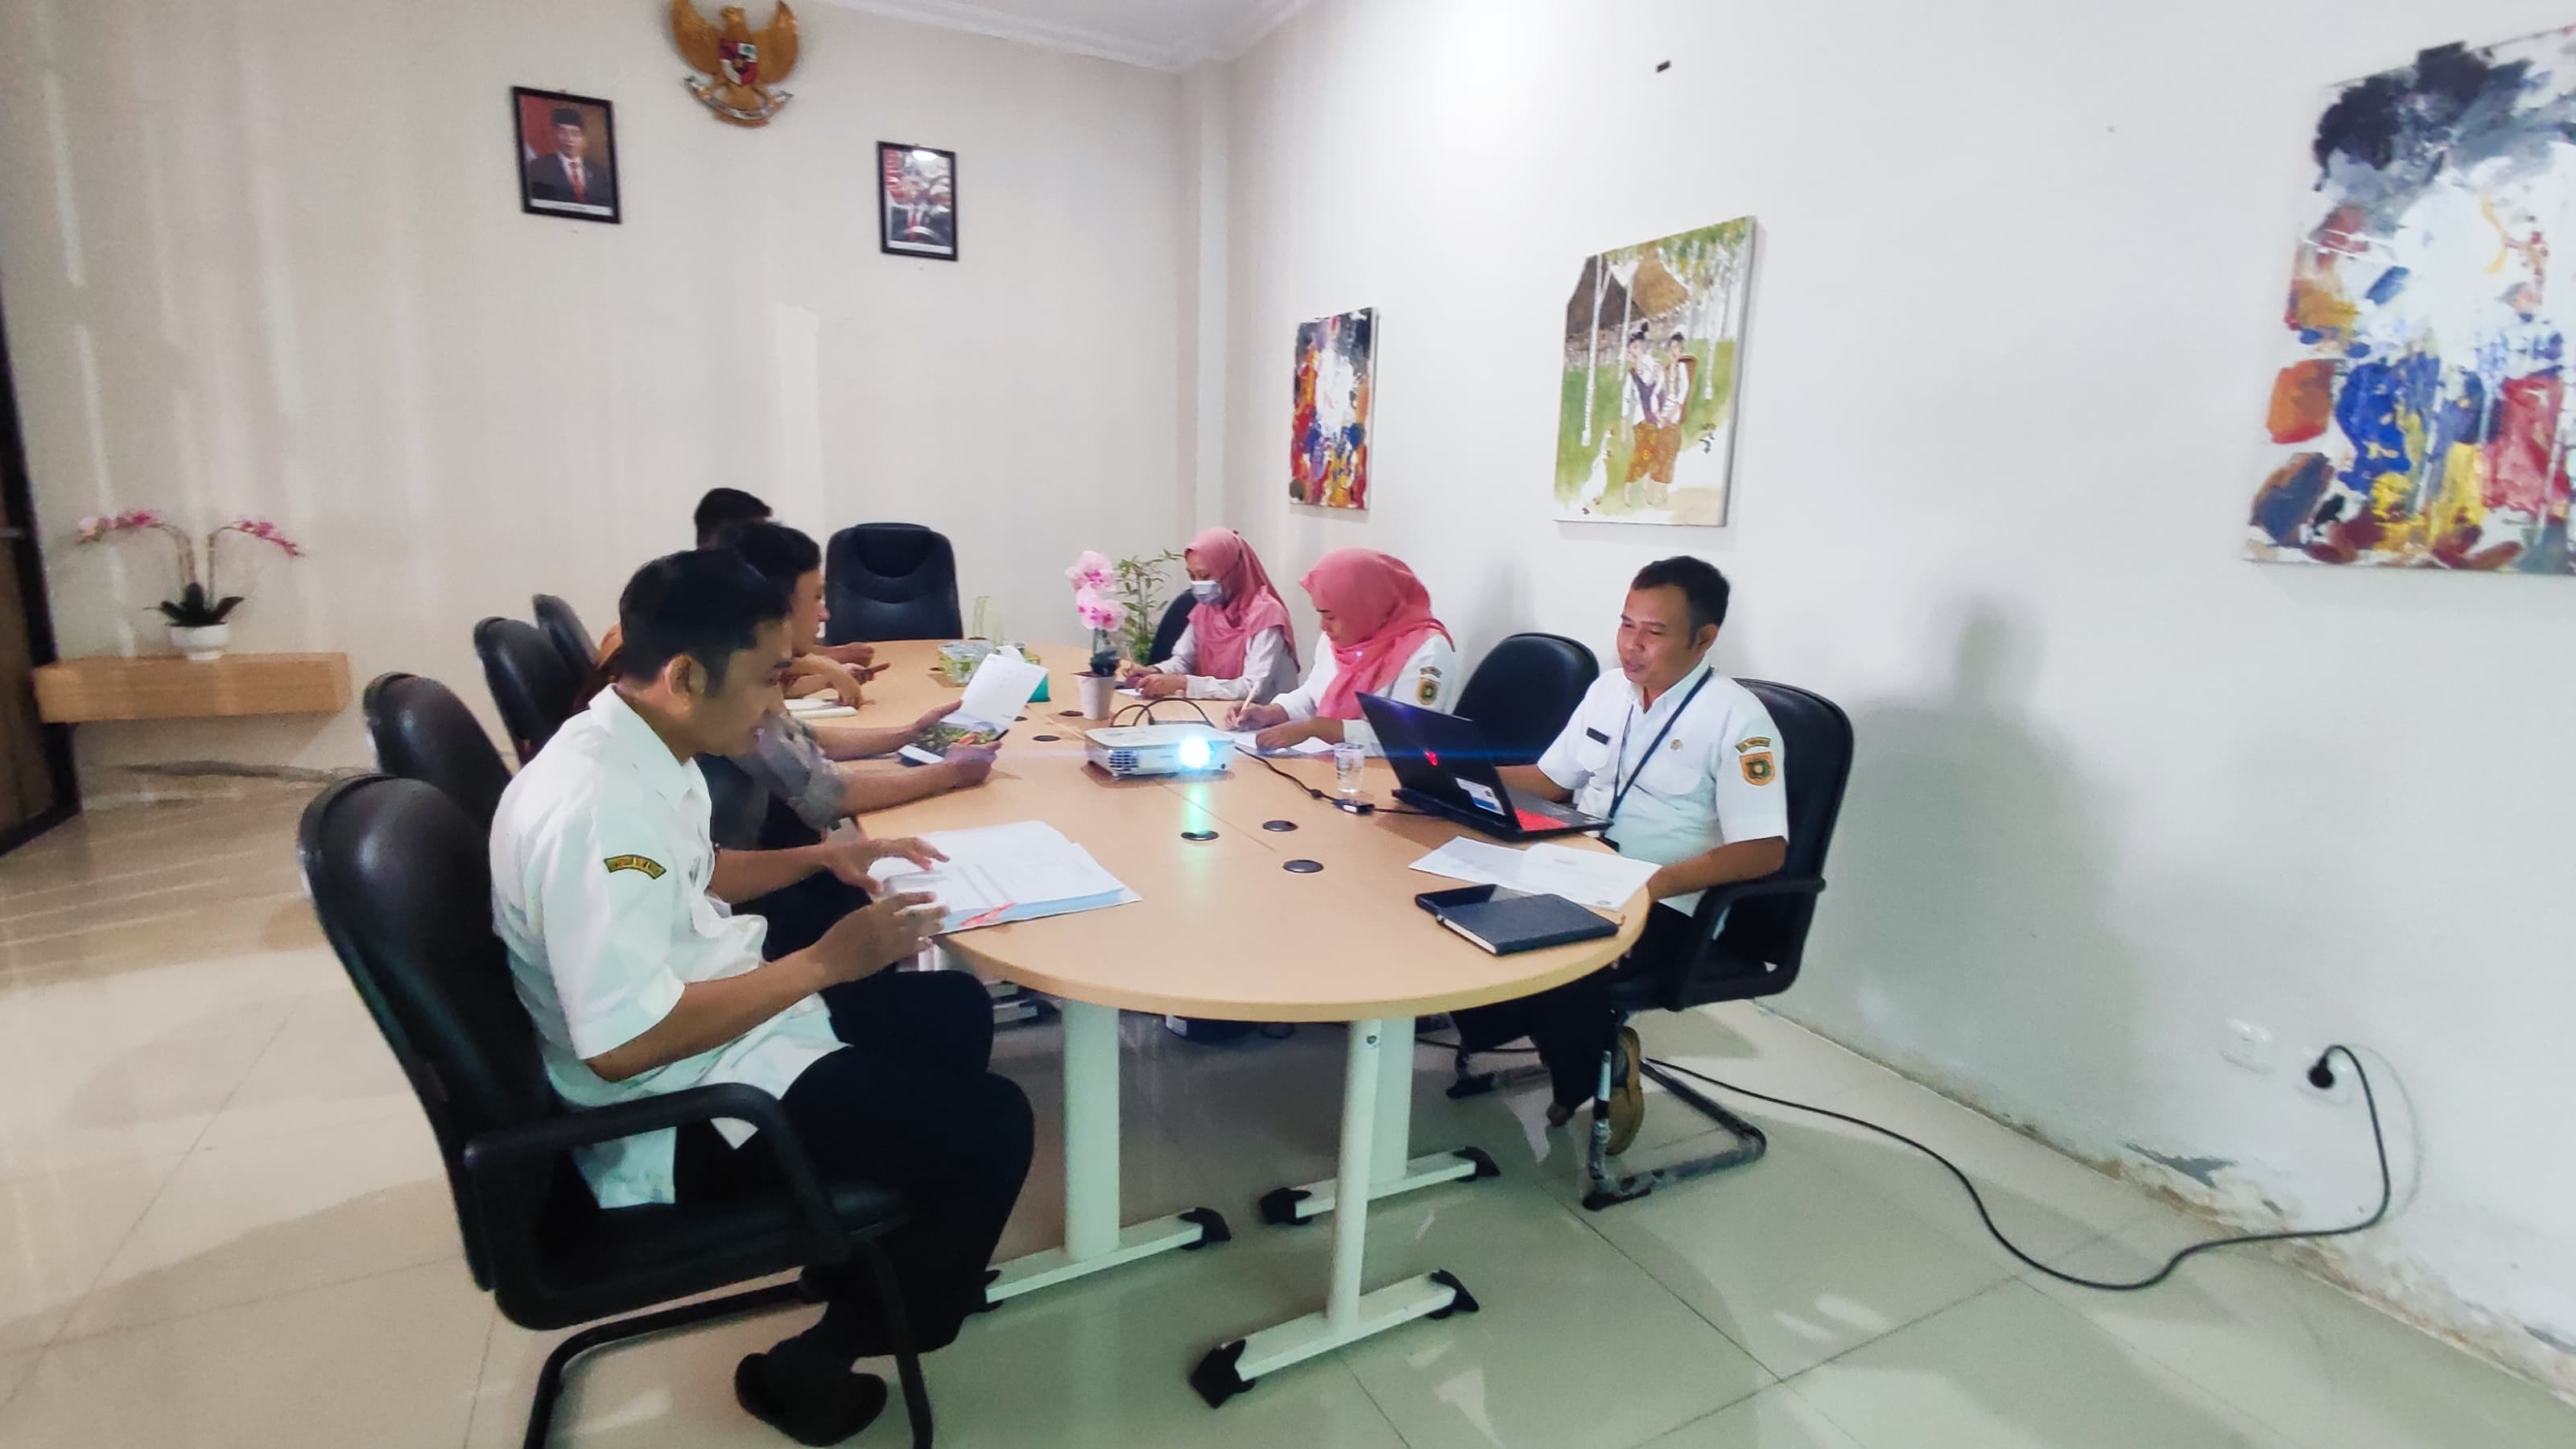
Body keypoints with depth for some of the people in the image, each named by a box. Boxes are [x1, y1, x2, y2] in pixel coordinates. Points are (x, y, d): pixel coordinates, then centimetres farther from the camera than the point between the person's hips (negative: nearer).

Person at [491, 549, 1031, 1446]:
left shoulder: (647, 750, 1)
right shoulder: (594, 807, -30)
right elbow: (625, 1043, -32)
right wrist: (824, 962, -25)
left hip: (730, 1019, 10)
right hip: (679, 1110, -10)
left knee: (955, 1008, 18)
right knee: (992, 1126, -12)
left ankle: (892, 1258, 32)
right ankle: (813, 1367, 10)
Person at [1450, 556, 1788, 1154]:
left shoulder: (1736, 719, -11)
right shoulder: (1608, 689, 10)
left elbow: (1765, 849, -17)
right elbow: (1551, 781, 18)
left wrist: (1653, 883, -29)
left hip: (1659, 906, -6)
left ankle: (1600, 1069, 1)